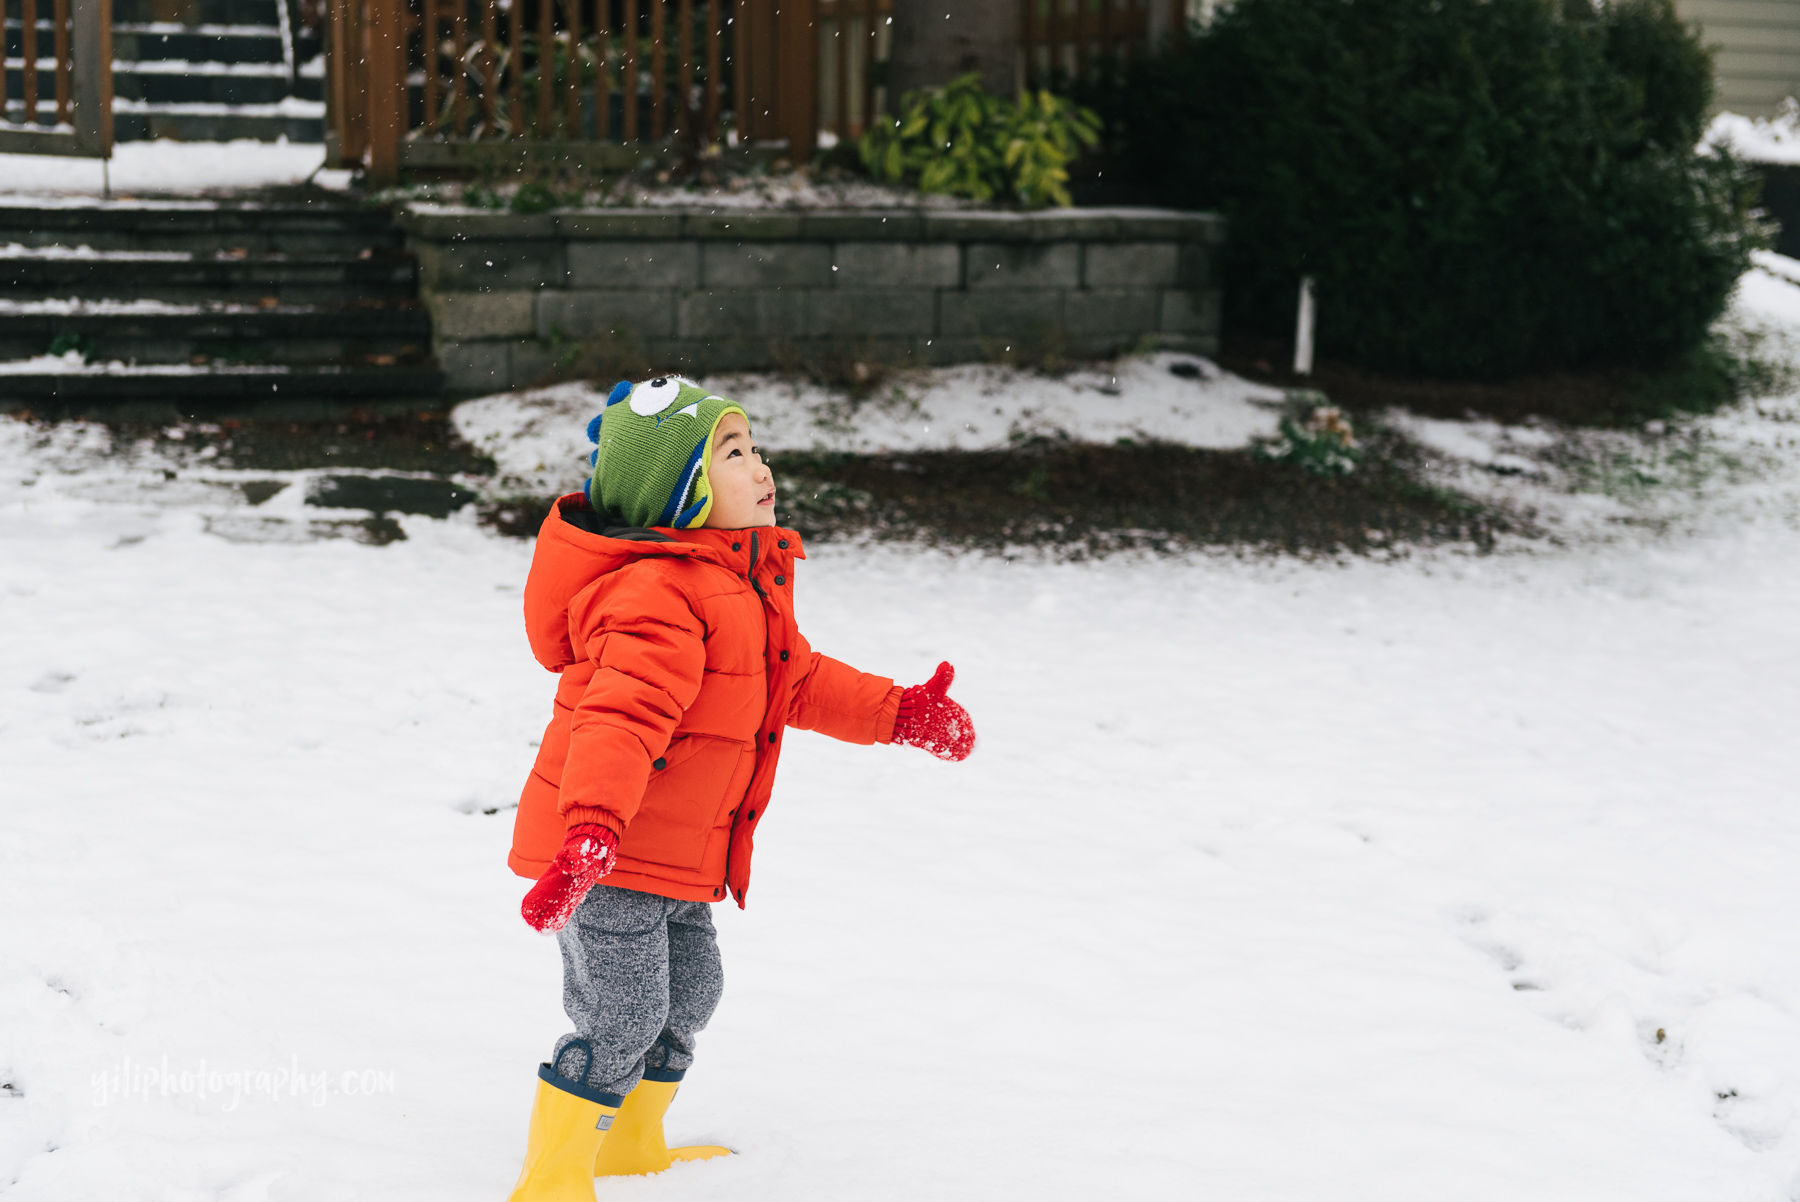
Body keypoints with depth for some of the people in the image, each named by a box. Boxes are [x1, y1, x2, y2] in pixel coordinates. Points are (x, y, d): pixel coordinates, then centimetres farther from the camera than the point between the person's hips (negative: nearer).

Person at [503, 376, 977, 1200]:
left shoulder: (740, 583, 11)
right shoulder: (660, 593, -25)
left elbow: (796, 682, 24)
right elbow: (621, 716, -39)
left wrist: (900, 714, 21)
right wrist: (591, 832, -51)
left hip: (676, 863, 11)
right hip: (604, 856, -11)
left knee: (686, 995, 23)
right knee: (622, 1019, -8)